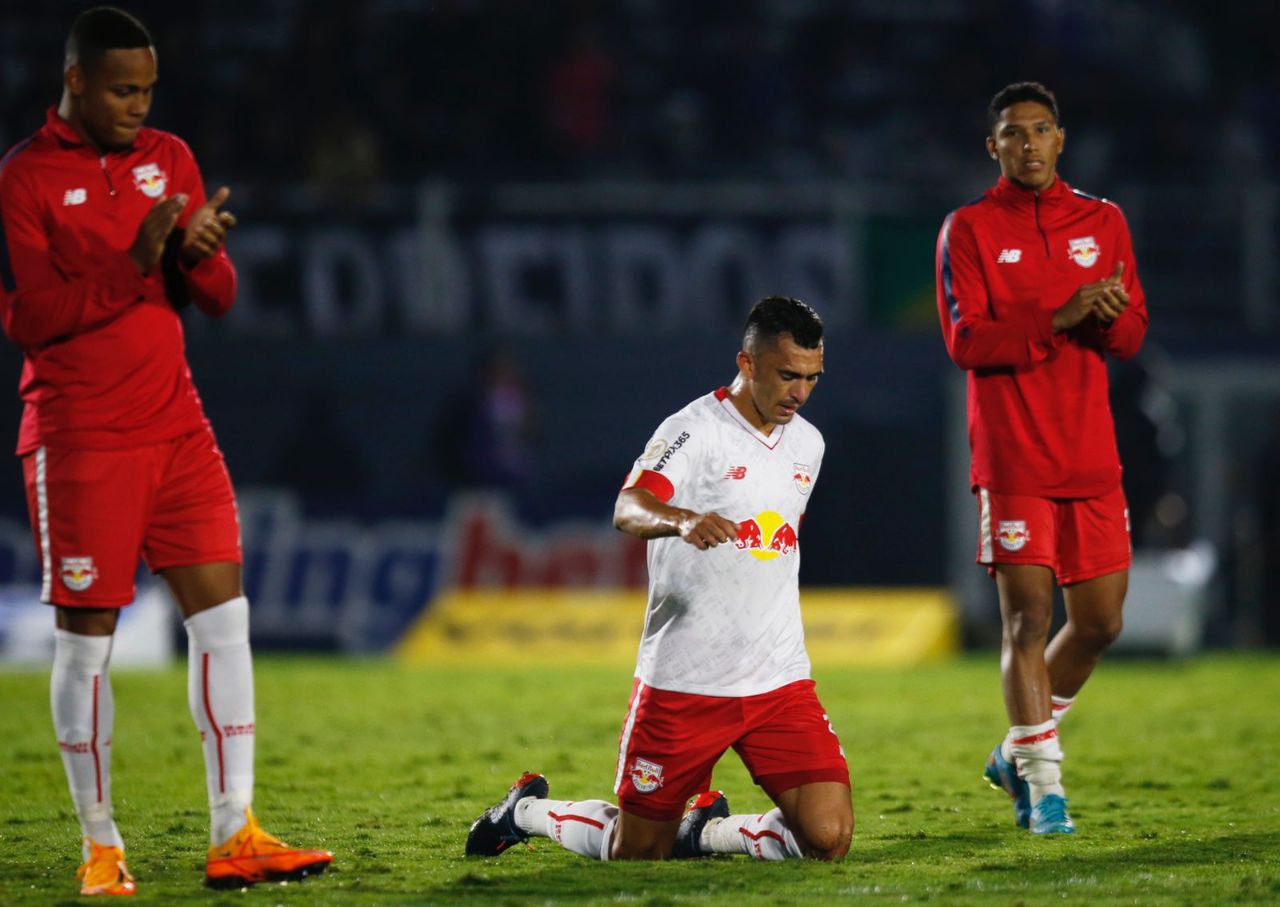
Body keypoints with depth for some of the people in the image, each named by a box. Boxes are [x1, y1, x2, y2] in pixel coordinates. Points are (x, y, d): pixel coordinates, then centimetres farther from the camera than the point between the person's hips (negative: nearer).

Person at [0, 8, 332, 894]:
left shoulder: (168, 158, 11)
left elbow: (219, 298, 11)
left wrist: (201, 255, -12)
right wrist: (134, 262, -21)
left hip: (176, 427, 5)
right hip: (79, 443, -5)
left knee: (224, 615, -3)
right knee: (88, 637, 0)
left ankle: (235, 835, -1)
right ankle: (101, 846, 10)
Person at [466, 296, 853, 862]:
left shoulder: (807, 443, 10)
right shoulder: (695, 430, -11)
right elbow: (628, 510, -28)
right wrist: (683, 521, -50)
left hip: (778, 682, 5)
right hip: (683, 681, -5)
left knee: (829, 838, -12)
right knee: (636, 854, 3)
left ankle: (704, 832, 16)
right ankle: (527, 811, 33)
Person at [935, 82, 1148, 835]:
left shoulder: (1103, 222, 12)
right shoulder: (969, 230, 1)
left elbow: (1132, 339, 9)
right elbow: (965, 341, -10)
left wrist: (1111, 315, -15)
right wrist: (1058, 320, -21)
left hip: (1092, 457, 4)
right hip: (1012, 456, -4)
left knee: (1100, 622, 5)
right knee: (1029, 616, -9)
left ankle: (1021, 751, 25)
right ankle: (1043, 785, -1)